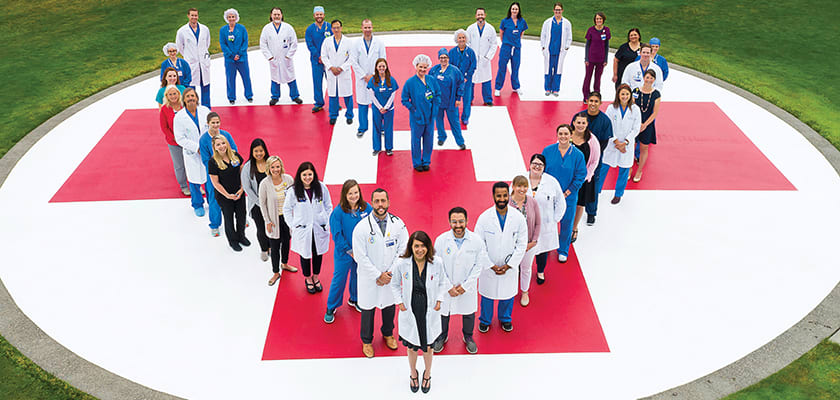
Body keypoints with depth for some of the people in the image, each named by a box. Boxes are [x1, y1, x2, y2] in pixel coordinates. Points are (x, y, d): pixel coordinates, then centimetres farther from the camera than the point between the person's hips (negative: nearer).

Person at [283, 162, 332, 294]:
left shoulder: (321, 187, -9)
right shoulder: (293, 191, -13)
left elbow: (328, 206, 4)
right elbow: (287, 209, 0)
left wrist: (327, 223, 0)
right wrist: (293, 226, -2)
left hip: (319, 228, 2)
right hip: (302, 230, -2)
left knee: (318, 253, 16)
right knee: (305, 255, 13)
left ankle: (316, 277, 40)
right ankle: (307, 279, 37)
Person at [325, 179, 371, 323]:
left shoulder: (366, 208, -11)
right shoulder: (338, 212, -19)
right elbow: (337, 235, -14)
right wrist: (349, 251, -14)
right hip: (343, 253, -3)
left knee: (358, 276, 22)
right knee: (339, 280, 9)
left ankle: (355, 299, 48)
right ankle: (331, 308, 28)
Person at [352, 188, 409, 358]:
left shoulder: (398, 223, -9)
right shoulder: (361, 227, -18)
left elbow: (403, 249, -5)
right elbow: (360, 257, -15)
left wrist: (391, 273, -12)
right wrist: (378, 276, -16)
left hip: (391, 276, 3)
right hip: (369, 278, -3)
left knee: (390, 306, 21)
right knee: (368, 309, 13)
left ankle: (388, 333, 49)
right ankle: (367, 341, 37)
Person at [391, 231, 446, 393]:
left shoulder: (436, 263, -13)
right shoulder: (401, 263, -15)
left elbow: (442, 283, 5)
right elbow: (395, 284, 2)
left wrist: (439, 301, -3)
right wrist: (400, 302, -4)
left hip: (430, 312, 0)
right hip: (410, 312, 0)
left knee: (428, 346, 16)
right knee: (412, 347, 17)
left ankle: (427, 374, 45)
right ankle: (413, 373, 47)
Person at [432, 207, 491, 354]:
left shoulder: (476, 241, -16)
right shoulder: (441, 240, -16)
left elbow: (479, 266, -9)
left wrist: (465, 286, -12)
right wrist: (449, 287, -13)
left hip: (468, 287, 0)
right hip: (446, 287, 0)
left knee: (469, 313, 20)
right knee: (443, 312, 19)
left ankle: (468, 337, 47)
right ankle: (442, 336, 47)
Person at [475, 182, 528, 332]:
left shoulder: (519, 218, -13)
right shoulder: (484, 218, -16)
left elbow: (521, 245, -7)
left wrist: (508, 265, -12)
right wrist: (491, 265, -13)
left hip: (510, 267, 1)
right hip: (488, 267, -1)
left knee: (508, 295, 20)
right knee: (487, 295, 17)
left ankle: (505, 319, 49)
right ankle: (485, 320, 45)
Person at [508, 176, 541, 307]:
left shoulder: (533, 202, -11)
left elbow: (538, 223, -2)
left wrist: (533, 241, -6)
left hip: (529, 243, 2)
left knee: (526, 268, 18)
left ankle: (524, 292, 42)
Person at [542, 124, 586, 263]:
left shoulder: (578, 155, -11)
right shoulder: (548, 150, -7)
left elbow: (580, 176, -7)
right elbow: (542, 171, 1)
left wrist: (566, 193, -11)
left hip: (568, 196, -1)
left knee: (566, 223, 11)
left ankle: (563, 251, 32)